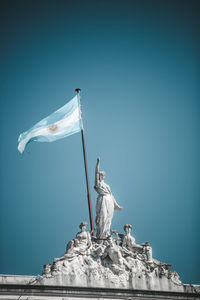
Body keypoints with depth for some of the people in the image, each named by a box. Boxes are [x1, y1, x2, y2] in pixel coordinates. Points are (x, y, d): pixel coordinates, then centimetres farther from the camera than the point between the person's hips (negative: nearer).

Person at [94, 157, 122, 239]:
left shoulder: (106, 185, 23)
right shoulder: (98, 183, 3)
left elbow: (111, 195, 24)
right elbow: (96, 173, -10)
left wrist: (116, 205, 23)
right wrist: (98, 162, -14)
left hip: (110, 202, 7)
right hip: (102, 201, -7)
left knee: (108, 219, 7)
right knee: (102, 218, -9)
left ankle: (106, 234, 14)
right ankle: (100, 235, -3)